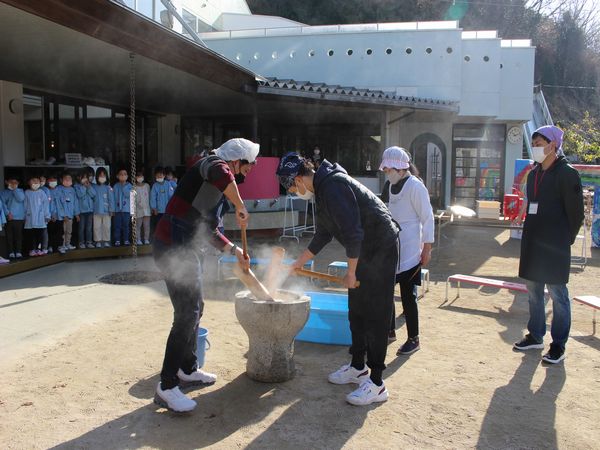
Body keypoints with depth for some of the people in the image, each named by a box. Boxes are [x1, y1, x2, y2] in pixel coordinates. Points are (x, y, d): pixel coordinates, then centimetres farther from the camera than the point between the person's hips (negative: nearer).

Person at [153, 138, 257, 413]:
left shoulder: (217, 187, 21)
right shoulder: (214, 163, -8)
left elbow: (209, 230, 25)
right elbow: (222, 175, -36)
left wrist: (234, 250, 21)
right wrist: (240, 206, -23)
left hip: (184, 248, 11)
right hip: (173, 247, -11)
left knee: (195, 308, 19)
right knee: (187, 314, -9)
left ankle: (187, 370, 35)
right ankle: (166, 388, -1)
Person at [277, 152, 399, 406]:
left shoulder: (333, 185, -23)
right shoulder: (321, 190, 10)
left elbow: (352, 232, -27)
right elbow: (323, 235, 20)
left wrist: (351, 273, -18)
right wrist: (299, 263, 23)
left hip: (381, 247, -10)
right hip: (363, 251, 10)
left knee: (376, 315, -6)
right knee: (356, 313, 16)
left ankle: (377, 384, 1)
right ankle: (358, 368, 30)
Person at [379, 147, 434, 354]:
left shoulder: (415, 186, -13)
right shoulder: (390, 185, 10)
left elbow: (427, 218, -12)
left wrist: (427, 248, -13)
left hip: (408, 251, -8)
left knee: (407, 295, -1)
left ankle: (413, 339, 12)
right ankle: (390, 330, 29)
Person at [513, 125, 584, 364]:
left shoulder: (567, 174, -10)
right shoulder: (533, 174, 11)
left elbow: (576, 213, -8)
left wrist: (565, 239, -2)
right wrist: (532, 234, 12)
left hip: (554, 247, -7)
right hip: (532, 244, 7)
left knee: (557, 294, 0)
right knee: (534, 293, 14)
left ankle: (558, 345, 10)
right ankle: (535, 336, 28)